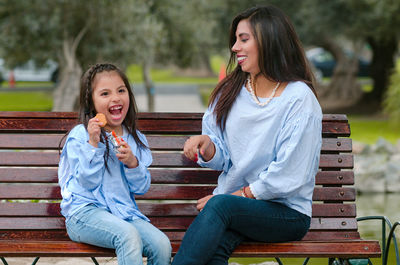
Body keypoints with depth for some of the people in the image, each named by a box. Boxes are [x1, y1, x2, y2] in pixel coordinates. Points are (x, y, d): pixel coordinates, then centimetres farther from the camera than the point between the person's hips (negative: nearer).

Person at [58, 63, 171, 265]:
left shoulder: (135, 139, 13)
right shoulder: (80, 135, -1)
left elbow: (141, 188, 11)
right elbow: (88, 182, -10)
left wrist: (133, 163, -9)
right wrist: (93, 144, -18)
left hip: (123, 211, 5)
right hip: (85, 213, -5)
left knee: (161, 244, -21)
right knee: (129, 236, -35)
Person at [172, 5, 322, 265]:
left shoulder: (299, 99, -8)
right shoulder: (230, 91, 10)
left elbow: (287, 177, -11)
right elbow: (223, 158, 12)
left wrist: (239, 195, -11)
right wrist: (207, 146, -10)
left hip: (287, 213, -4)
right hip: (234, 201, 4)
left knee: (220, 205, -34)